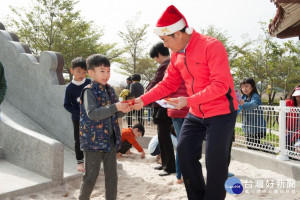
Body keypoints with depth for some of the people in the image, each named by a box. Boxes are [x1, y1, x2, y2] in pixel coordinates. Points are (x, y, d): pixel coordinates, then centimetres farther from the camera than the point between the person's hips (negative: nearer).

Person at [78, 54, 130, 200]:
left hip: (110, 140, 6)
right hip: (93, 140, -6)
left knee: (112, 174, 12)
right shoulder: (89, 91, -10)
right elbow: (92, 114, -24)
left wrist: (123, 109, -9)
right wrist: (115, 107, -29)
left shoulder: (110, 90, 10)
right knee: (91, 175, 4)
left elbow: (116, 114, 14)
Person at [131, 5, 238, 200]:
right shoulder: (177, 54, 2)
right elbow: (168, 84, 6)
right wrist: (143, 100, -5)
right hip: (195, 114, 8)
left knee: (215, 162, -3)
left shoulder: (212, 46, -21)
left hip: (221, 113, -8)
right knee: (184, 151, 10)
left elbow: (220, 85, -26)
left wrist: (188, 101, -31)